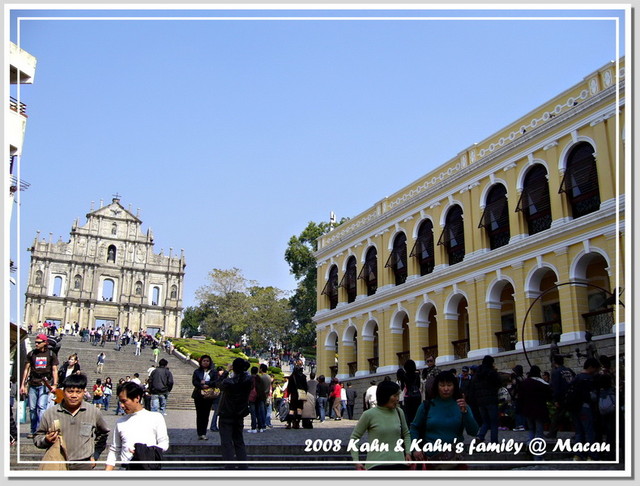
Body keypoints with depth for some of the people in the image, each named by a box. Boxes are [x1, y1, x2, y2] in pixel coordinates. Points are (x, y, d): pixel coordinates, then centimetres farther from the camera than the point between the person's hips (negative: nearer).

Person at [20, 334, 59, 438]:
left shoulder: (51, 354, 5)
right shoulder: (31, 354, 11)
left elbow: (54, 370, 5)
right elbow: (26, 369, 13)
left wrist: (55, 385, -4)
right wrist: (23, 385, 8)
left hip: (45, 384, -3)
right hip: (33, 384, 3)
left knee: (41, 406, -14)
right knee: (32, 408, 5)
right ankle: (33, 430, 18)